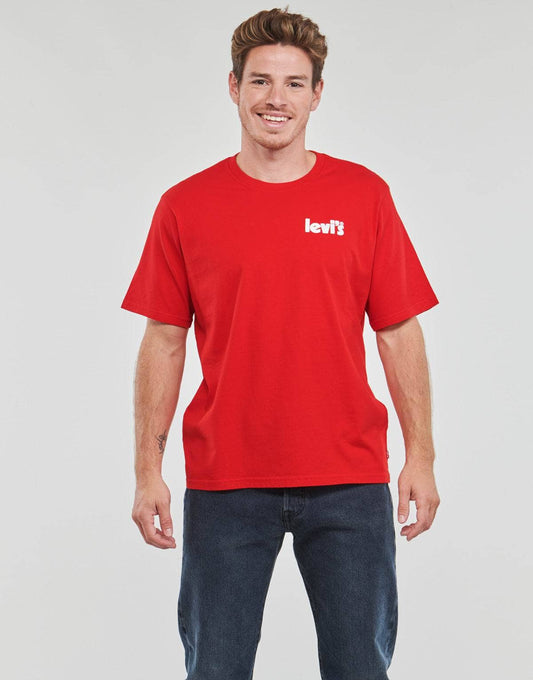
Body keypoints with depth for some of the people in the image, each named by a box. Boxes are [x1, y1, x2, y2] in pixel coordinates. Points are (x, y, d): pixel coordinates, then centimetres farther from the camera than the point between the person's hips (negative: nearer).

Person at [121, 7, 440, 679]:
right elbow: (163, 342, 4)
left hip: (349, 478, 0)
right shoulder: (185, 206, 2)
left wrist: (420, 455, -1)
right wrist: (148, 470, -1)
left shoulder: (364, 195, 3)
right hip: (223, 479, 0)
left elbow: (399, 331, 4)